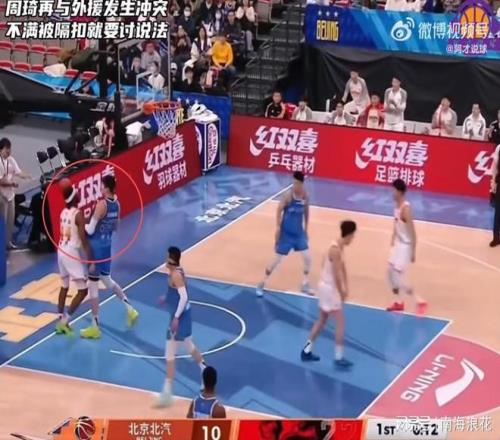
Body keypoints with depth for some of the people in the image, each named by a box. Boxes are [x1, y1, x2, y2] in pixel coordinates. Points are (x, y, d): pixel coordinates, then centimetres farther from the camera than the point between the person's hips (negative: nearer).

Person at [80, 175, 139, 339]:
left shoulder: (101, 204, -21)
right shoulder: (117, 204, 4)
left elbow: (90, 230, -20)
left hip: (96, 247, -8)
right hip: (107, 245, 8)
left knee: (93, 285, 0)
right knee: (107, 280, 27)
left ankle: (95, 327, 6)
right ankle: (130, 309, 24)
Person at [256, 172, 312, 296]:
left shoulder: (305, 196, -4)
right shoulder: (288, 195, -18)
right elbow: (279, 210, -11)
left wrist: (306, 229, 15)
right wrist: (278, 228, -15)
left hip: (299, 232, 4)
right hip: (286, 233, -4)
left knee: (307, 258, 0)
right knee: (277, 260, -1)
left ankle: (305, 285, 17)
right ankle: (262, 284, 14)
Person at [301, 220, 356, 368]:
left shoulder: (339, 247, 7)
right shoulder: (336, 250, -24)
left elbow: (342, 268, 12)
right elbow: (336, 275, -22)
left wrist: (345, 288, 9)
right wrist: (341, 293, -13)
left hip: (327, 287, 10)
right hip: (329, 288, -10)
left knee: (322, 320, 19)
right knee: (340, 322, -3)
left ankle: (307, 351, 27)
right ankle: (339, 358, 3)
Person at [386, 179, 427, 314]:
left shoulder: (405, 208, -26)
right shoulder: (397, 205, 3)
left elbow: (413, 232, -24)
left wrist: (413, 252, -22)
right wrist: (392, 242, 20)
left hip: (406, 245, -9)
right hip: (398, 244, 9)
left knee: (397, 277, -8)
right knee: (390, 272, 16)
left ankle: (420, 301, 0)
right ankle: (398, 302, 31)